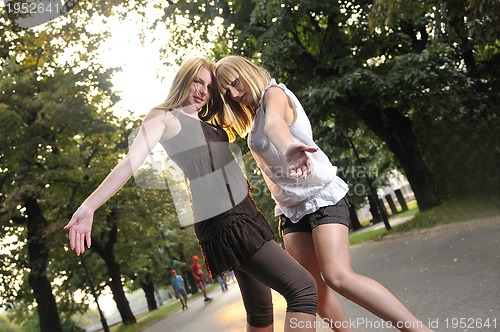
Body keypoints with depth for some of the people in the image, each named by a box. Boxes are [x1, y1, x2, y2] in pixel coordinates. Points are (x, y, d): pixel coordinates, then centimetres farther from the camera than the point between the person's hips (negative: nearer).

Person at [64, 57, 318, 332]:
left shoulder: (211, 125, 21)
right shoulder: (164, 117, 1)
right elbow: (131, 161, -11)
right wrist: (89, 206, -21)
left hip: (244, 215, 9)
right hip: (223, 222, -9)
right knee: (303, 287, -16)